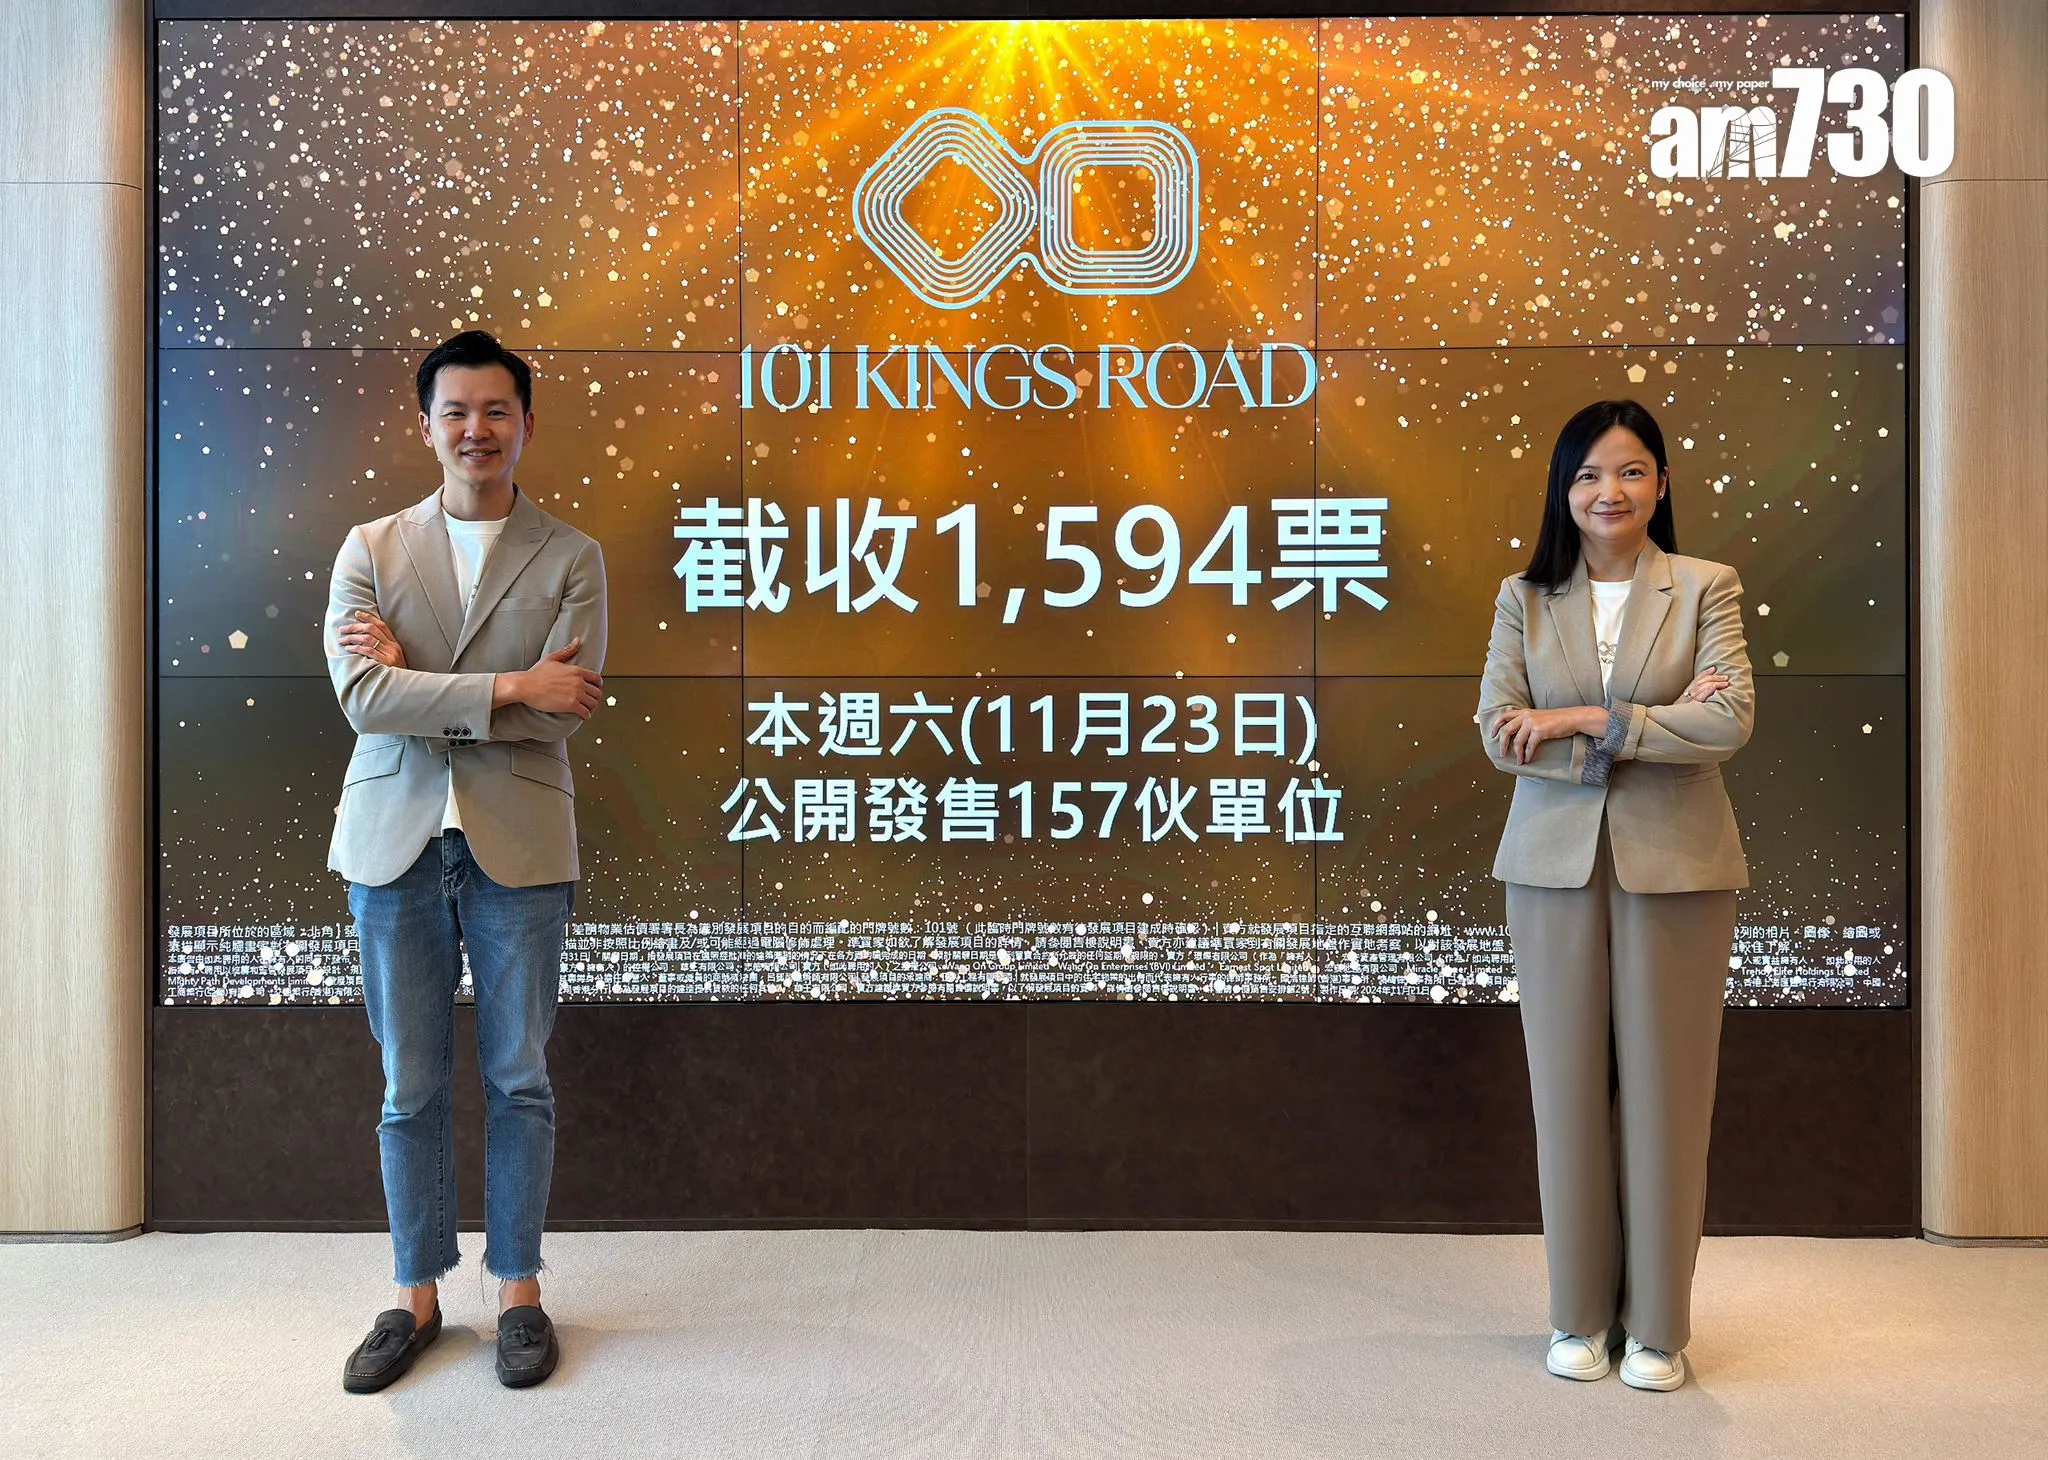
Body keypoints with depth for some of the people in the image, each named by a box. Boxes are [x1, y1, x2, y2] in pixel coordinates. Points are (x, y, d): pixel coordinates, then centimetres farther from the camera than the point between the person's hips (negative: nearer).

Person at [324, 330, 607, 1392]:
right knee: (411, 1088, 10)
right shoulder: (370, 549, 7)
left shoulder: (570, 560, 3)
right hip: (396, 846, 2)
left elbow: (564, 711, -10)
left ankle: (518, 1290, 23)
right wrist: (511, 686, -15)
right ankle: (417, 1295, 25)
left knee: (518, 1080, 7)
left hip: (517, 850, -1)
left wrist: (417, 685, -11)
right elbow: (363, 699, -8)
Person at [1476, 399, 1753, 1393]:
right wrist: (1657, 726, -11)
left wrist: (1582, 721, -13)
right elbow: (1499, 733, -6)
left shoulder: (1705, 587, 3)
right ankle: (1580, 1315, 21)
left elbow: (1730, 721, -11)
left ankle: (1657, 1324, 19)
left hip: (1676, 866, -1)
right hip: (1555, 864, 1)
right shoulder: (1525, 598, 6)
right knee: (1568, 1088, 7)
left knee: (1664, 1088, 4)